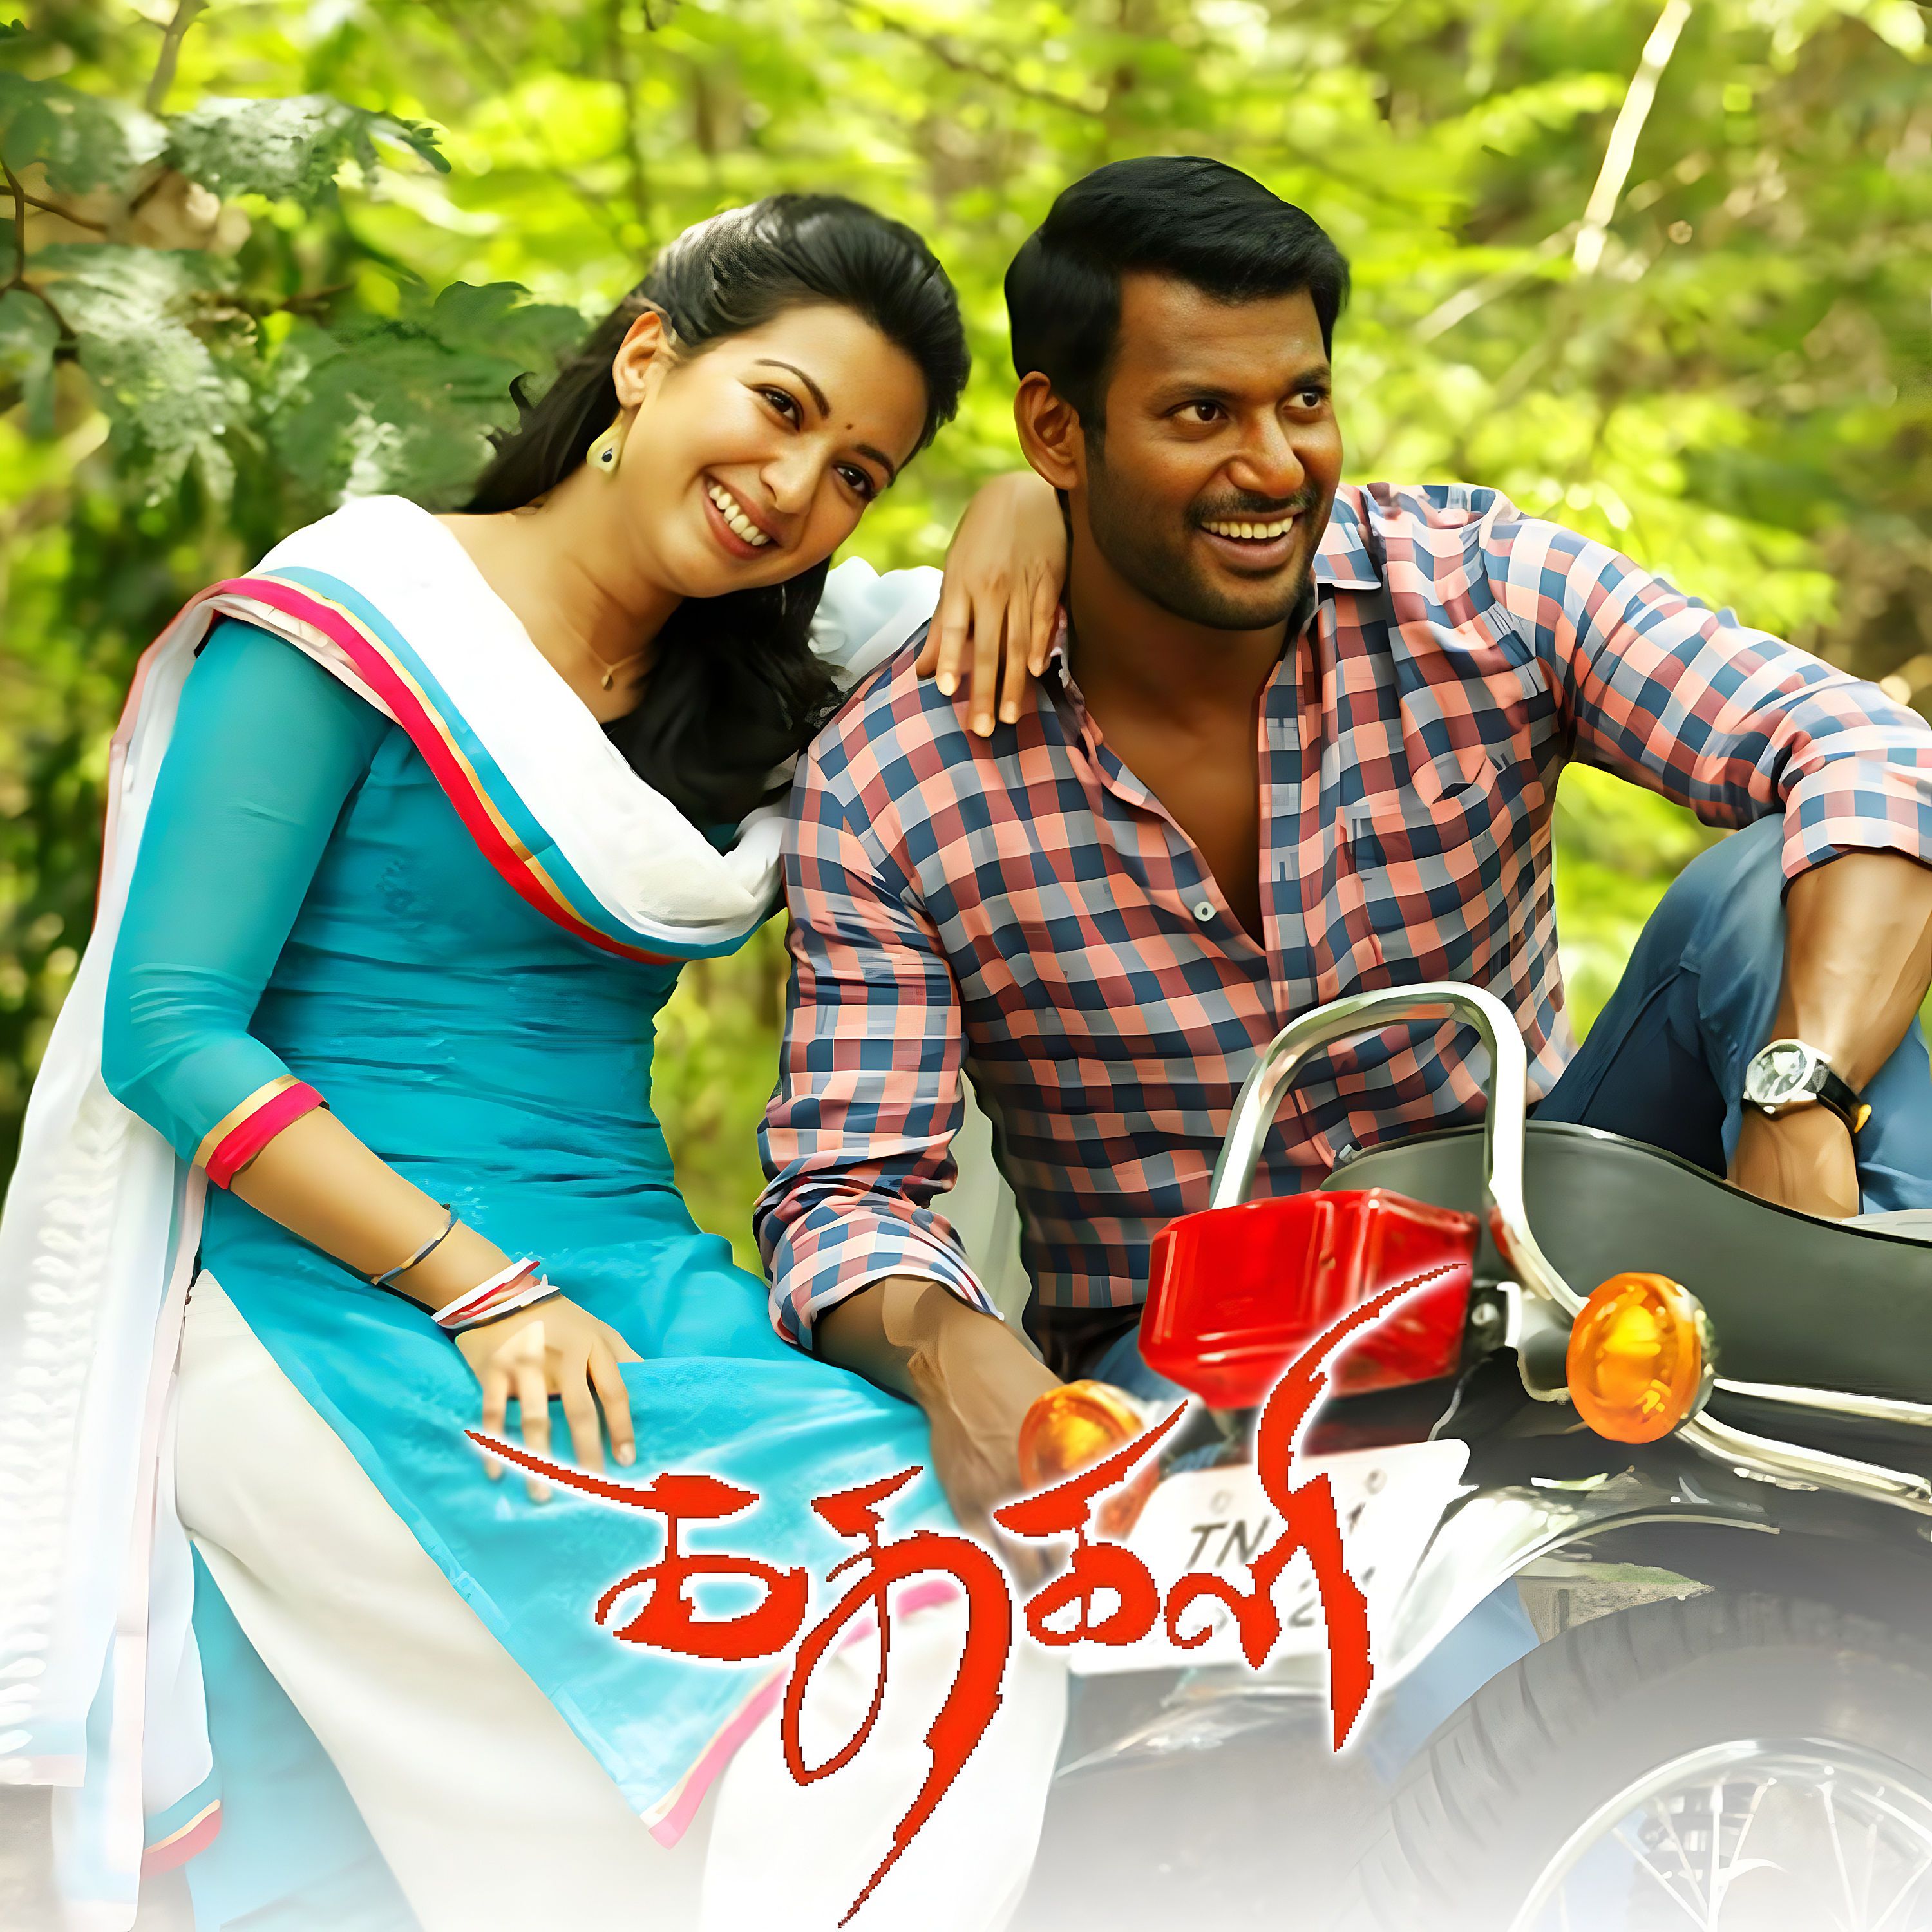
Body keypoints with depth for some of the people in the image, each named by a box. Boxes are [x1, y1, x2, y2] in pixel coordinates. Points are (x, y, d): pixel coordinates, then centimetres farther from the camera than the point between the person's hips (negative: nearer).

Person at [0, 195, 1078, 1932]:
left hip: (631, 1286, 6)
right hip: (326, 1302, -6)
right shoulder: (356, 625, -3)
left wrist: (1032, 515, 2)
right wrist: (477, 1287, -17)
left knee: (961, 1587, -24)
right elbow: (167, 1031, -9)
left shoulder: (763, 669, 16)